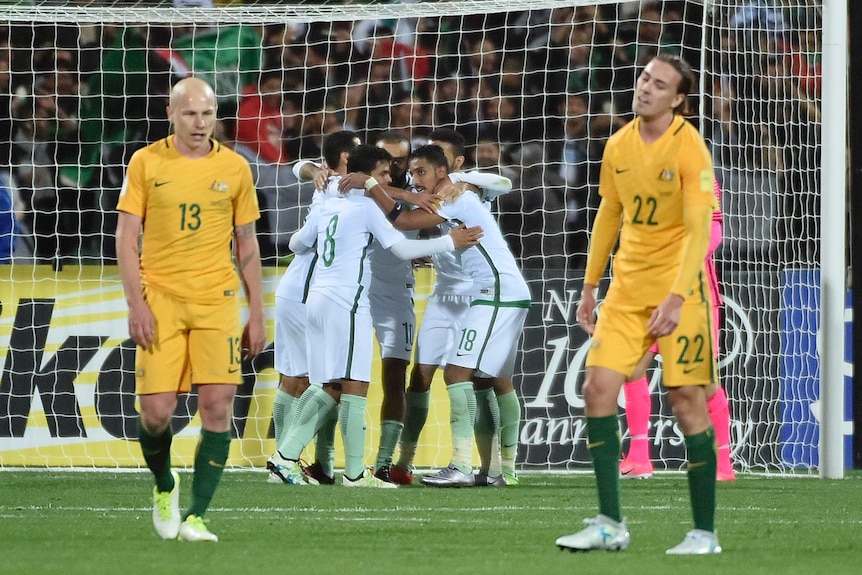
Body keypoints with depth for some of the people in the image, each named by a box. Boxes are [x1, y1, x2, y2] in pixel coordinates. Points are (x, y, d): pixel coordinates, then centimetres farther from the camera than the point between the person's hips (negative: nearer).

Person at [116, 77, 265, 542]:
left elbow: (246, 246, 13)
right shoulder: (146, 163, 2)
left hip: (217, 299, 1)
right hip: (161, 300, -1)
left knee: (218, 404, -11)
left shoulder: (234, 168, 6)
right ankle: (164, 487, 24)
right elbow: (126, 238, 2)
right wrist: (136, 303, -8)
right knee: (157, 411, -7)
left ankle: (195, 517, -5)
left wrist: (257, 315, 10)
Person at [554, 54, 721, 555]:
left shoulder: (690, 149, -14)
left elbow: (699, 231, -20)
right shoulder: (619, 146, 6)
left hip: (678, 288, -6)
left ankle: (705, 532, 1)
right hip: (627, 286, 6)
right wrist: (591, 284, 18)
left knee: (687, 400, -7)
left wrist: (676, 299, -28)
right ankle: (610, 525, 2)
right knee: (598, 389, -4)